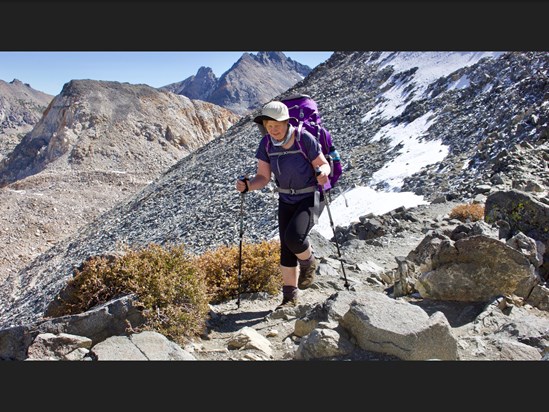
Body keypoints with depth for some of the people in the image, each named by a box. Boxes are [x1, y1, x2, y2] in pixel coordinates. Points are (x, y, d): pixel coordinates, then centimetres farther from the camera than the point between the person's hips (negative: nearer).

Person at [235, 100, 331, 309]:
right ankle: (290, 297, 18)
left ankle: (309, 263, 8)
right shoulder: (266, 144, -7)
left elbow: (323, 164, -10)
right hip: (286, 200, 5)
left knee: (293, 237, -26)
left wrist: (322, 173, -33)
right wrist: (247, 185, -23)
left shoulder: (305, 139, -20)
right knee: (287, 250, 4)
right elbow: (263, 177, -4)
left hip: (311, 198, -5)